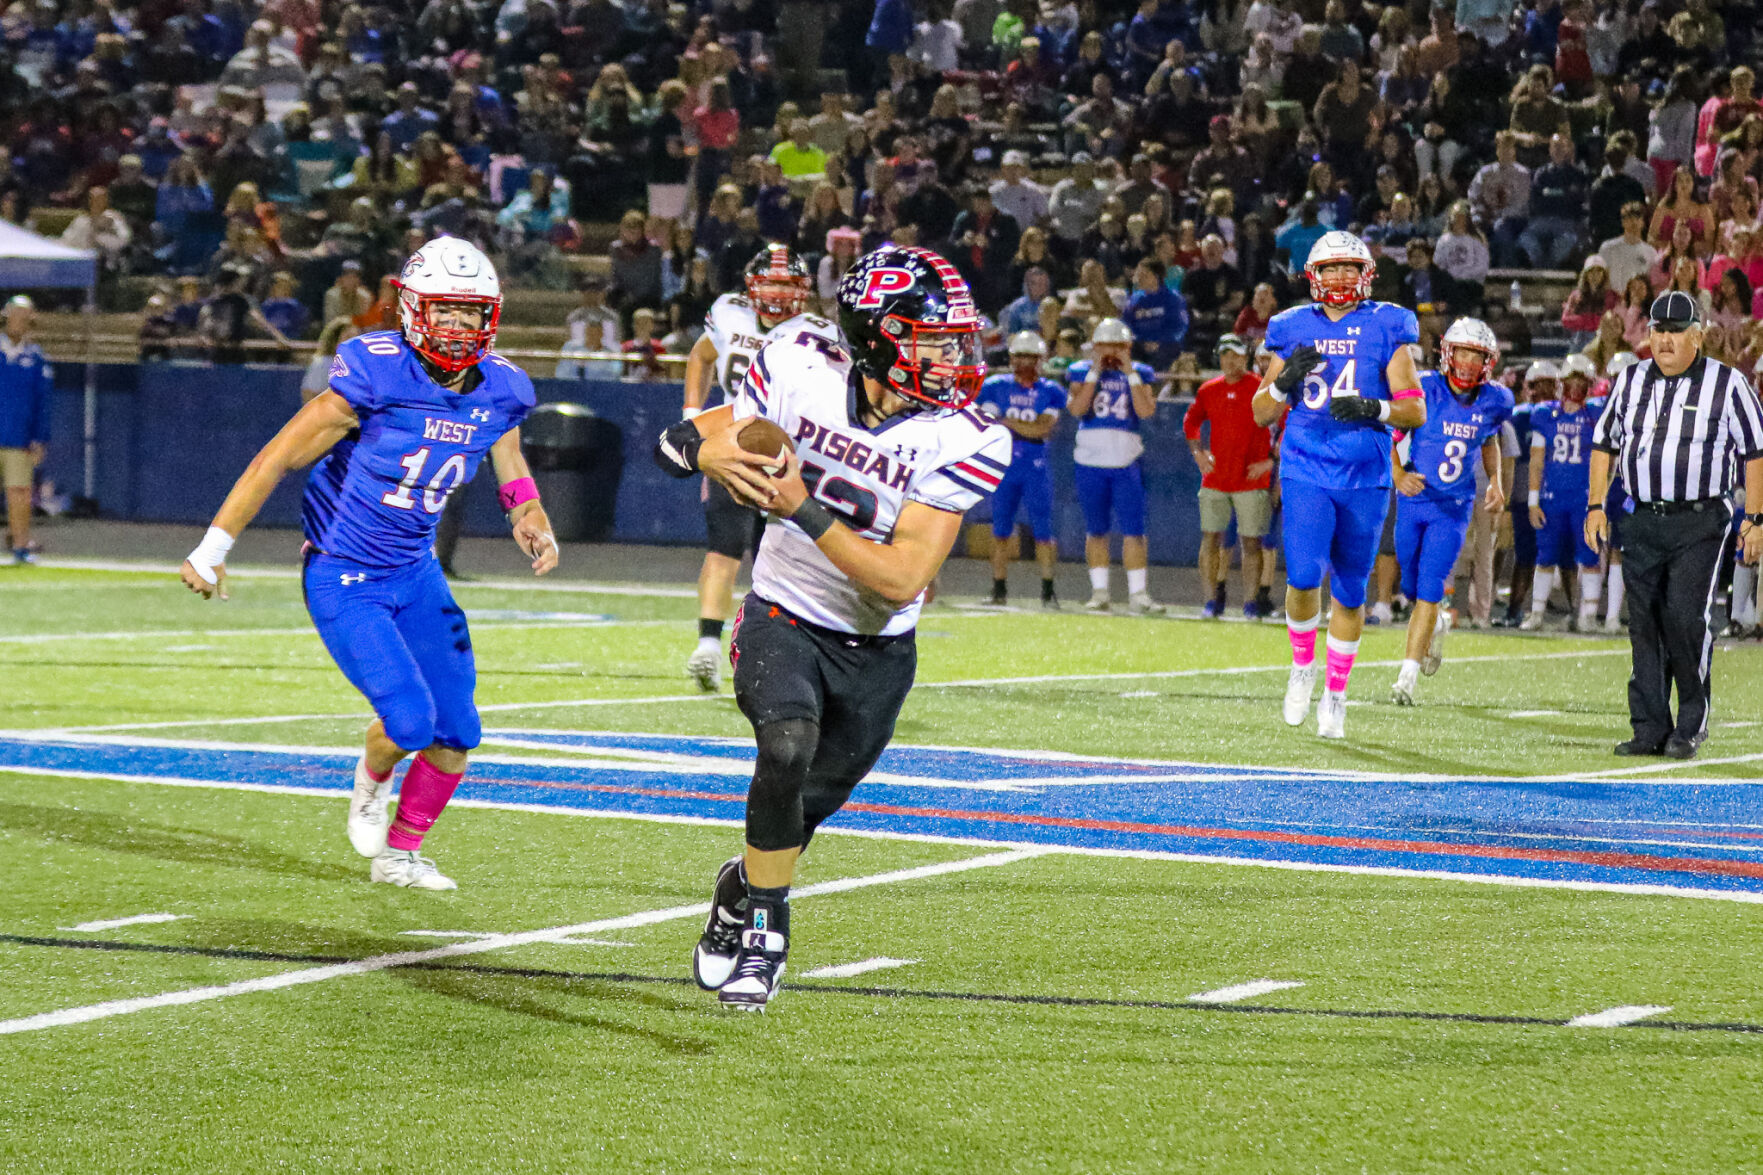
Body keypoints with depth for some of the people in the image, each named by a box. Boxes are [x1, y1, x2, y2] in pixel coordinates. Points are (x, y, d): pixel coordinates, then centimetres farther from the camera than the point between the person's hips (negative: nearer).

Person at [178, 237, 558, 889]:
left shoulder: (497, 391, -6)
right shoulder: (374, 377, -24)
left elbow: (510, 462, 16)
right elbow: (277, 460, -17)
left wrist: (532, 522, -7)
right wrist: (212, 550, -13)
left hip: (415, 574, 6)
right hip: (342, 581, -6)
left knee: (456, 732, 3)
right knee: (411, 720, -19)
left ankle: (400, 853, 25)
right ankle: (372, 777, 17)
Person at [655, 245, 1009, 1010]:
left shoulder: (963, 443, -21)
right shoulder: (801, 373, -17)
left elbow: (900, 580, -26)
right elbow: (687, 442, -3)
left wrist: (804, 508, -33)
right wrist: (715, 453, -27)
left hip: (877, 648, 2)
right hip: (784, 618, -1)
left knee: (810, 801, 14)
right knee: (789, 745, -29)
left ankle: (745, 888, 48)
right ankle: (763, 925, -11)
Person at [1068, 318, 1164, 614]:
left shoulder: (1138, 374, 5)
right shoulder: (1081, 372, 4)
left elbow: (1146, 411, -12)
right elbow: (1077, 409, -13)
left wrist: (1129, 373, -12)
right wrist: (1095, 372, -11)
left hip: (1126, 463, -1)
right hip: (1091, 462, 1)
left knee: (1133, 531, -6)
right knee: (1095, 531, 7)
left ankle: (1138, 595, -5)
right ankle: (1099, 593, 14)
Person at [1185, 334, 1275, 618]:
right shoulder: (1209, 391, 8)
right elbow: (1191, 422, 25)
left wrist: (1272, 459, -7)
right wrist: (1198, 453, 12)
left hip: (1251, 481, -4)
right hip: (1215, 479, 4)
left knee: (1251, 541, -1)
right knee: (1211, 538, 3)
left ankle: (1252, 601, 5)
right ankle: (1213, 599, 10)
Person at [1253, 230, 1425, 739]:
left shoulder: (1387, 328, 2)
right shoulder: (1294, 329, 7)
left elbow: (1416, 411, 1)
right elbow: (1261, 413, 12)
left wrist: (1373, 409, -18)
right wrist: (1285, 378, -9)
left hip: (1365, 477, 0)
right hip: (1306, 472, 0)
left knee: (1350, 589, 6)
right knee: (1304, 575, -16)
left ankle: (1336, 691, 22)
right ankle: (1303, 664, 11)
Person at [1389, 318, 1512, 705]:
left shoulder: (1494, 401, -2)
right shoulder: (1423, 390, -12)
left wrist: (1495, 480, 6)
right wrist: (1398, 475, -23)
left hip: (1453, 509, 0)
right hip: (1413, 500, 0)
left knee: (1429, 591, -11)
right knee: (1413, 588, 12)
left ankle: (1408, 675, -10)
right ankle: (1439, 623, 46)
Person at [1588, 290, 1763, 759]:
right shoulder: (1630, 381, 11)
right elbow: (1605, 444, 18)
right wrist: (1596, 506, 9)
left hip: (1700, 522, -4)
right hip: (1642, 522, 4)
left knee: (1686, 618, -14)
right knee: (1644, 624, 3)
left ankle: (1691, 724, -1)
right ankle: (1650, 729, 8)